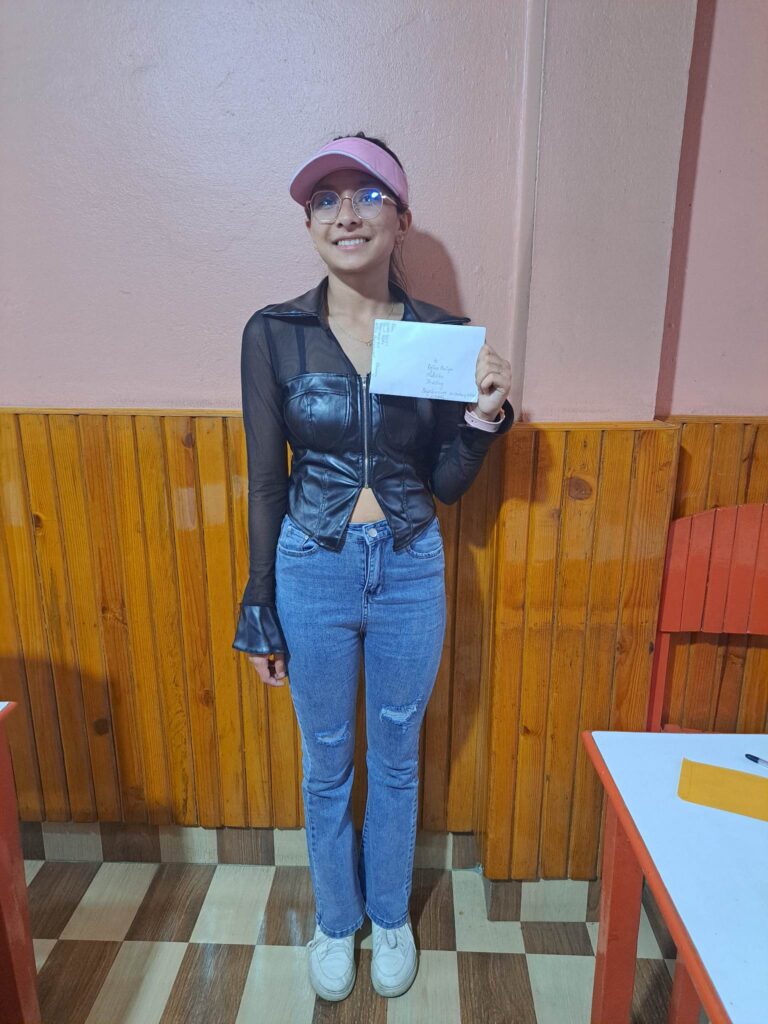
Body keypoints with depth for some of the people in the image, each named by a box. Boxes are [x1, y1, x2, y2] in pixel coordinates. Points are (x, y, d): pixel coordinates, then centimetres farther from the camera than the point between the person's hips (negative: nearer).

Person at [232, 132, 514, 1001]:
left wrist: (484, 416, -17)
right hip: (312, 571, 0)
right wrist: (259, 611, -1)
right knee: (326, 762, 19)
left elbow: (448, 483, 2)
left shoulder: (443, 333, -4)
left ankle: (390, 914, 48)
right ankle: (335, 919, 47)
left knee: (396, 758, 20)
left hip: (410, 571, 1)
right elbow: (266, 480, -3)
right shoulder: (273, 332, -7)